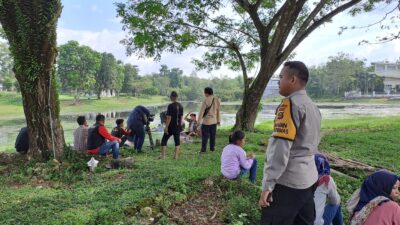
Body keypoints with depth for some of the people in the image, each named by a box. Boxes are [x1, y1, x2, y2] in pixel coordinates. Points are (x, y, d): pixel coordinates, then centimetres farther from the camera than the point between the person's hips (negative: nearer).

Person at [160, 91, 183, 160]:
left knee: (164, 140, 7)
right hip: (178, 127, 5)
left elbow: (169, 118, -17)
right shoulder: (180, 106, 3)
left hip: (171, 127, -5)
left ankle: (163, 156, 6)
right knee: (177, 141, 12)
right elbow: (181, 117, 9)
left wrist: (166, 127, -13)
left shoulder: (170, 106, -14)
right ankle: (176, 156, 13)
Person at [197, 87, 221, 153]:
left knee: (205, 136, 1)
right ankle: (212, 148, 19)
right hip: (214, 121, 5)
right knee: (213, 135, 13)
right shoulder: (217, 100, 2)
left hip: (206, 121, -5)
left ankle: (203, 149, 4)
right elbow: (218, 111, 10)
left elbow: (202, 111, -13)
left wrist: (199, 121, -9)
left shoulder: (206, 100, -16)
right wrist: (218, 120, 19)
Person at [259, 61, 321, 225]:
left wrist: (268, 185, -20)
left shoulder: (290, 104, -14)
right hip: (309, 180, 9)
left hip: (288, 182, -9)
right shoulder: (313, 107, 13)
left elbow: (280, 148, -22)